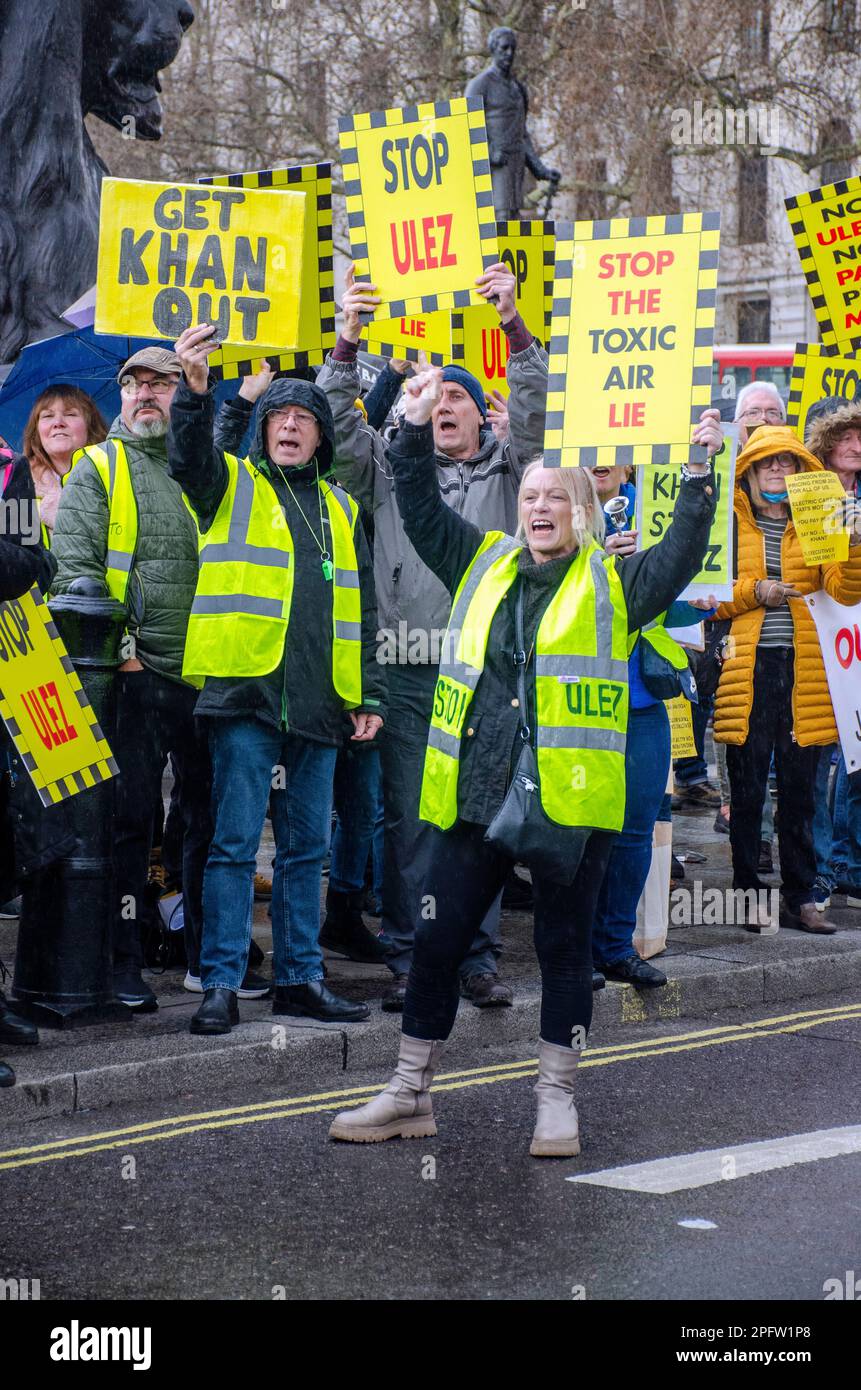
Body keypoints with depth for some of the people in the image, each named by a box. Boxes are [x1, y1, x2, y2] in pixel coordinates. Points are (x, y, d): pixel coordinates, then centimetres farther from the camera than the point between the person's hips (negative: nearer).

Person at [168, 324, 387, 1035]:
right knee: (236, 841, -6)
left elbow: (362, 608, 20)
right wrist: (196, 389, -36)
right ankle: (222, 984, -3)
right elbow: (190, 457, -17)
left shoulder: (340, 507, 19)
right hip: (247, 690, -5)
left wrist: (370, 695, 13)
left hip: (318, 704, 5)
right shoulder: (233, 485, 6)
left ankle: (300, 977, 18)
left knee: (307, 845, 10)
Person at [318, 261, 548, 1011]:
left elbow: (533, 407, -2)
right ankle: (408, 961, 5)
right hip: (410, 671, 0)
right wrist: (348, 342, -13)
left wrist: (514, 324, -17)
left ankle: (478, 959, 9)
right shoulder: (393, 471, 14)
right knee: (408, 818, -1)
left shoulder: (505, 470, 13)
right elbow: (339, 422, 2)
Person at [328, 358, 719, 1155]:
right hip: (474, 798, 3)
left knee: (564, 945, 6)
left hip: (571, 799, -3)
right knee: (437, 940, 7)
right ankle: (410, 1093, 19)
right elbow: (421, 510, 17)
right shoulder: (483, 565, 14)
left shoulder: (613, 582, 4)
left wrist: (700, 476, -17)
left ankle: (557, 1098, 17)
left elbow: (681, 557, -9)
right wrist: (416, 431, 9)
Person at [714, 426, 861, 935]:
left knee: (800, 791, 4)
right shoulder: (729, 524, 7)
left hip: (803, 671, 2)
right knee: (747, 791, 0)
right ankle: (749, 894, 7)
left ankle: (802, 898, 10)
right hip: (747, 669, -2)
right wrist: (753, 592, -11)